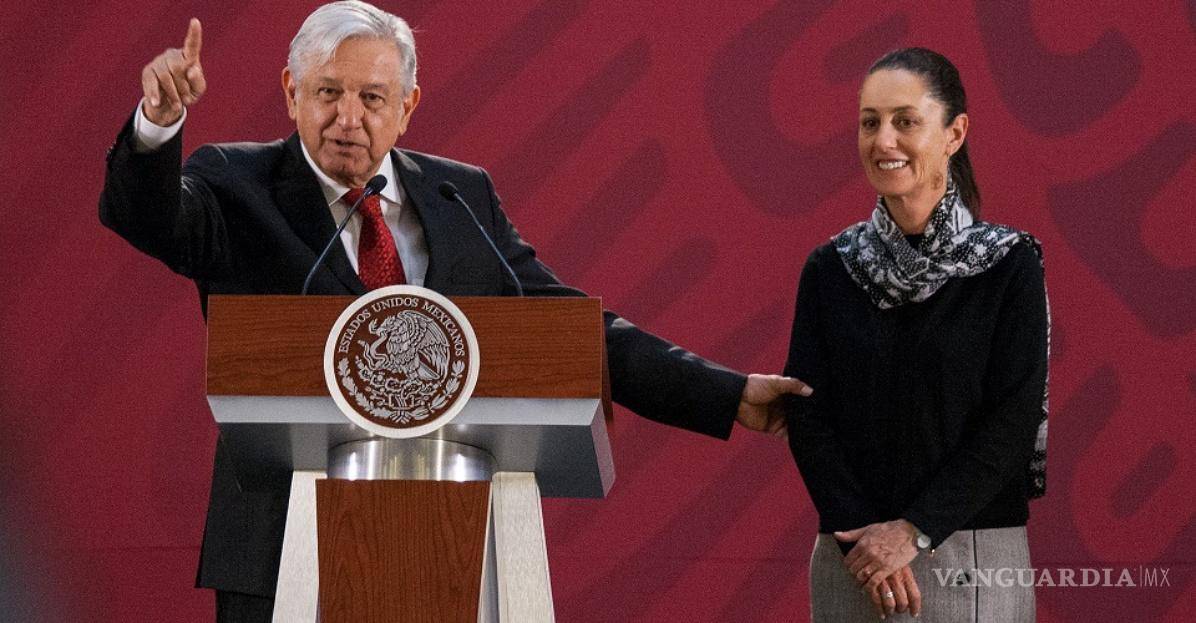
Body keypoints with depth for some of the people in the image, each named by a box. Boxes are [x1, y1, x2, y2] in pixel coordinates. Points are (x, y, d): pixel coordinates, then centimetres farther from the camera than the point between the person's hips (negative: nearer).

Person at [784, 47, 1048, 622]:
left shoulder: (1010, 266, -3)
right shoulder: (829, 269, 4)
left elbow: (1013, 423, -9)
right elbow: (806, 415, 0)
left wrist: (915, 531, -15)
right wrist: (859, 532, -12)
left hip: (974, 556, -2)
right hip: (852, 555, 2)